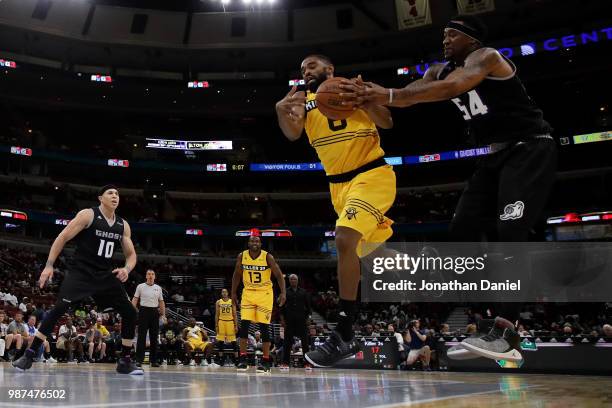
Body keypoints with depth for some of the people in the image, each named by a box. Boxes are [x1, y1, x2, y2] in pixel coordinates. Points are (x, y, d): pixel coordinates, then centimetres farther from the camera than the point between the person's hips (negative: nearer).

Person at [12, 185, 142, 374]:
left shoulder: (123, 225, 6)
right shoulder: (88, 215, -8)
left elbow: (131, 254, 10)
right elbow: (63, 237, -8)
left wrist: (127, 269, -12)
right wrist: (49, 265, -14)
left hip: (105, 275, 5)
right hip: (80, 271, -5)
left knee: (130, 313, -3)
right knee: (59, 308, -20)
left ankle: (125, 361, 8)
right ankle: (29, 355, -6)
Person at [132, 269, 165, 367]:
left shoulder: (158, 288, 11)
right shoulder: (140, 286, 4)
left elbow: (161, 302, 14)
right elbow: (135, 299, 2)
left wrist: (163, 314, 8)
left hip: (155, 312, 3)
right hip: (144, 311, -3)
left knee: (154, 337, 3)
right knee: (141, 336, -4)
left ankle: (153, 360, 8)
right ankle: (139, 359, 0)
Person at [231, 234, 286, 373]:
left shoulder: (268, 257, -14)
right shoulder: (242, 256, -5)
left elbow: (279, 275, -9)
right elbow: (237, 275, 9)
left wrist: (283, 293, -19)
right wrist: (233, 293, 8)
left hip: (265, 294, -2)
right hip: (248, 293, 3)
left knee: (264, 327, -2)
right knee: (244, 324, -7)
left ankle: (265, 361, 6)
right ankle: (242, 359, 1)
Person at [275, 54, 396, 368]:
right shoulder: (304, 101, 11)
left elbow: (387, 123, -5)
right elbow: (293, 133, -7)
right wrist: (281, 111, -27)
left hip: (372, 174, -7)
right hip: (338, 183, 7)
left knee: (345, 239, -25)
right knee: (370, 247, 16)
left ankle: (344, 336, -23)